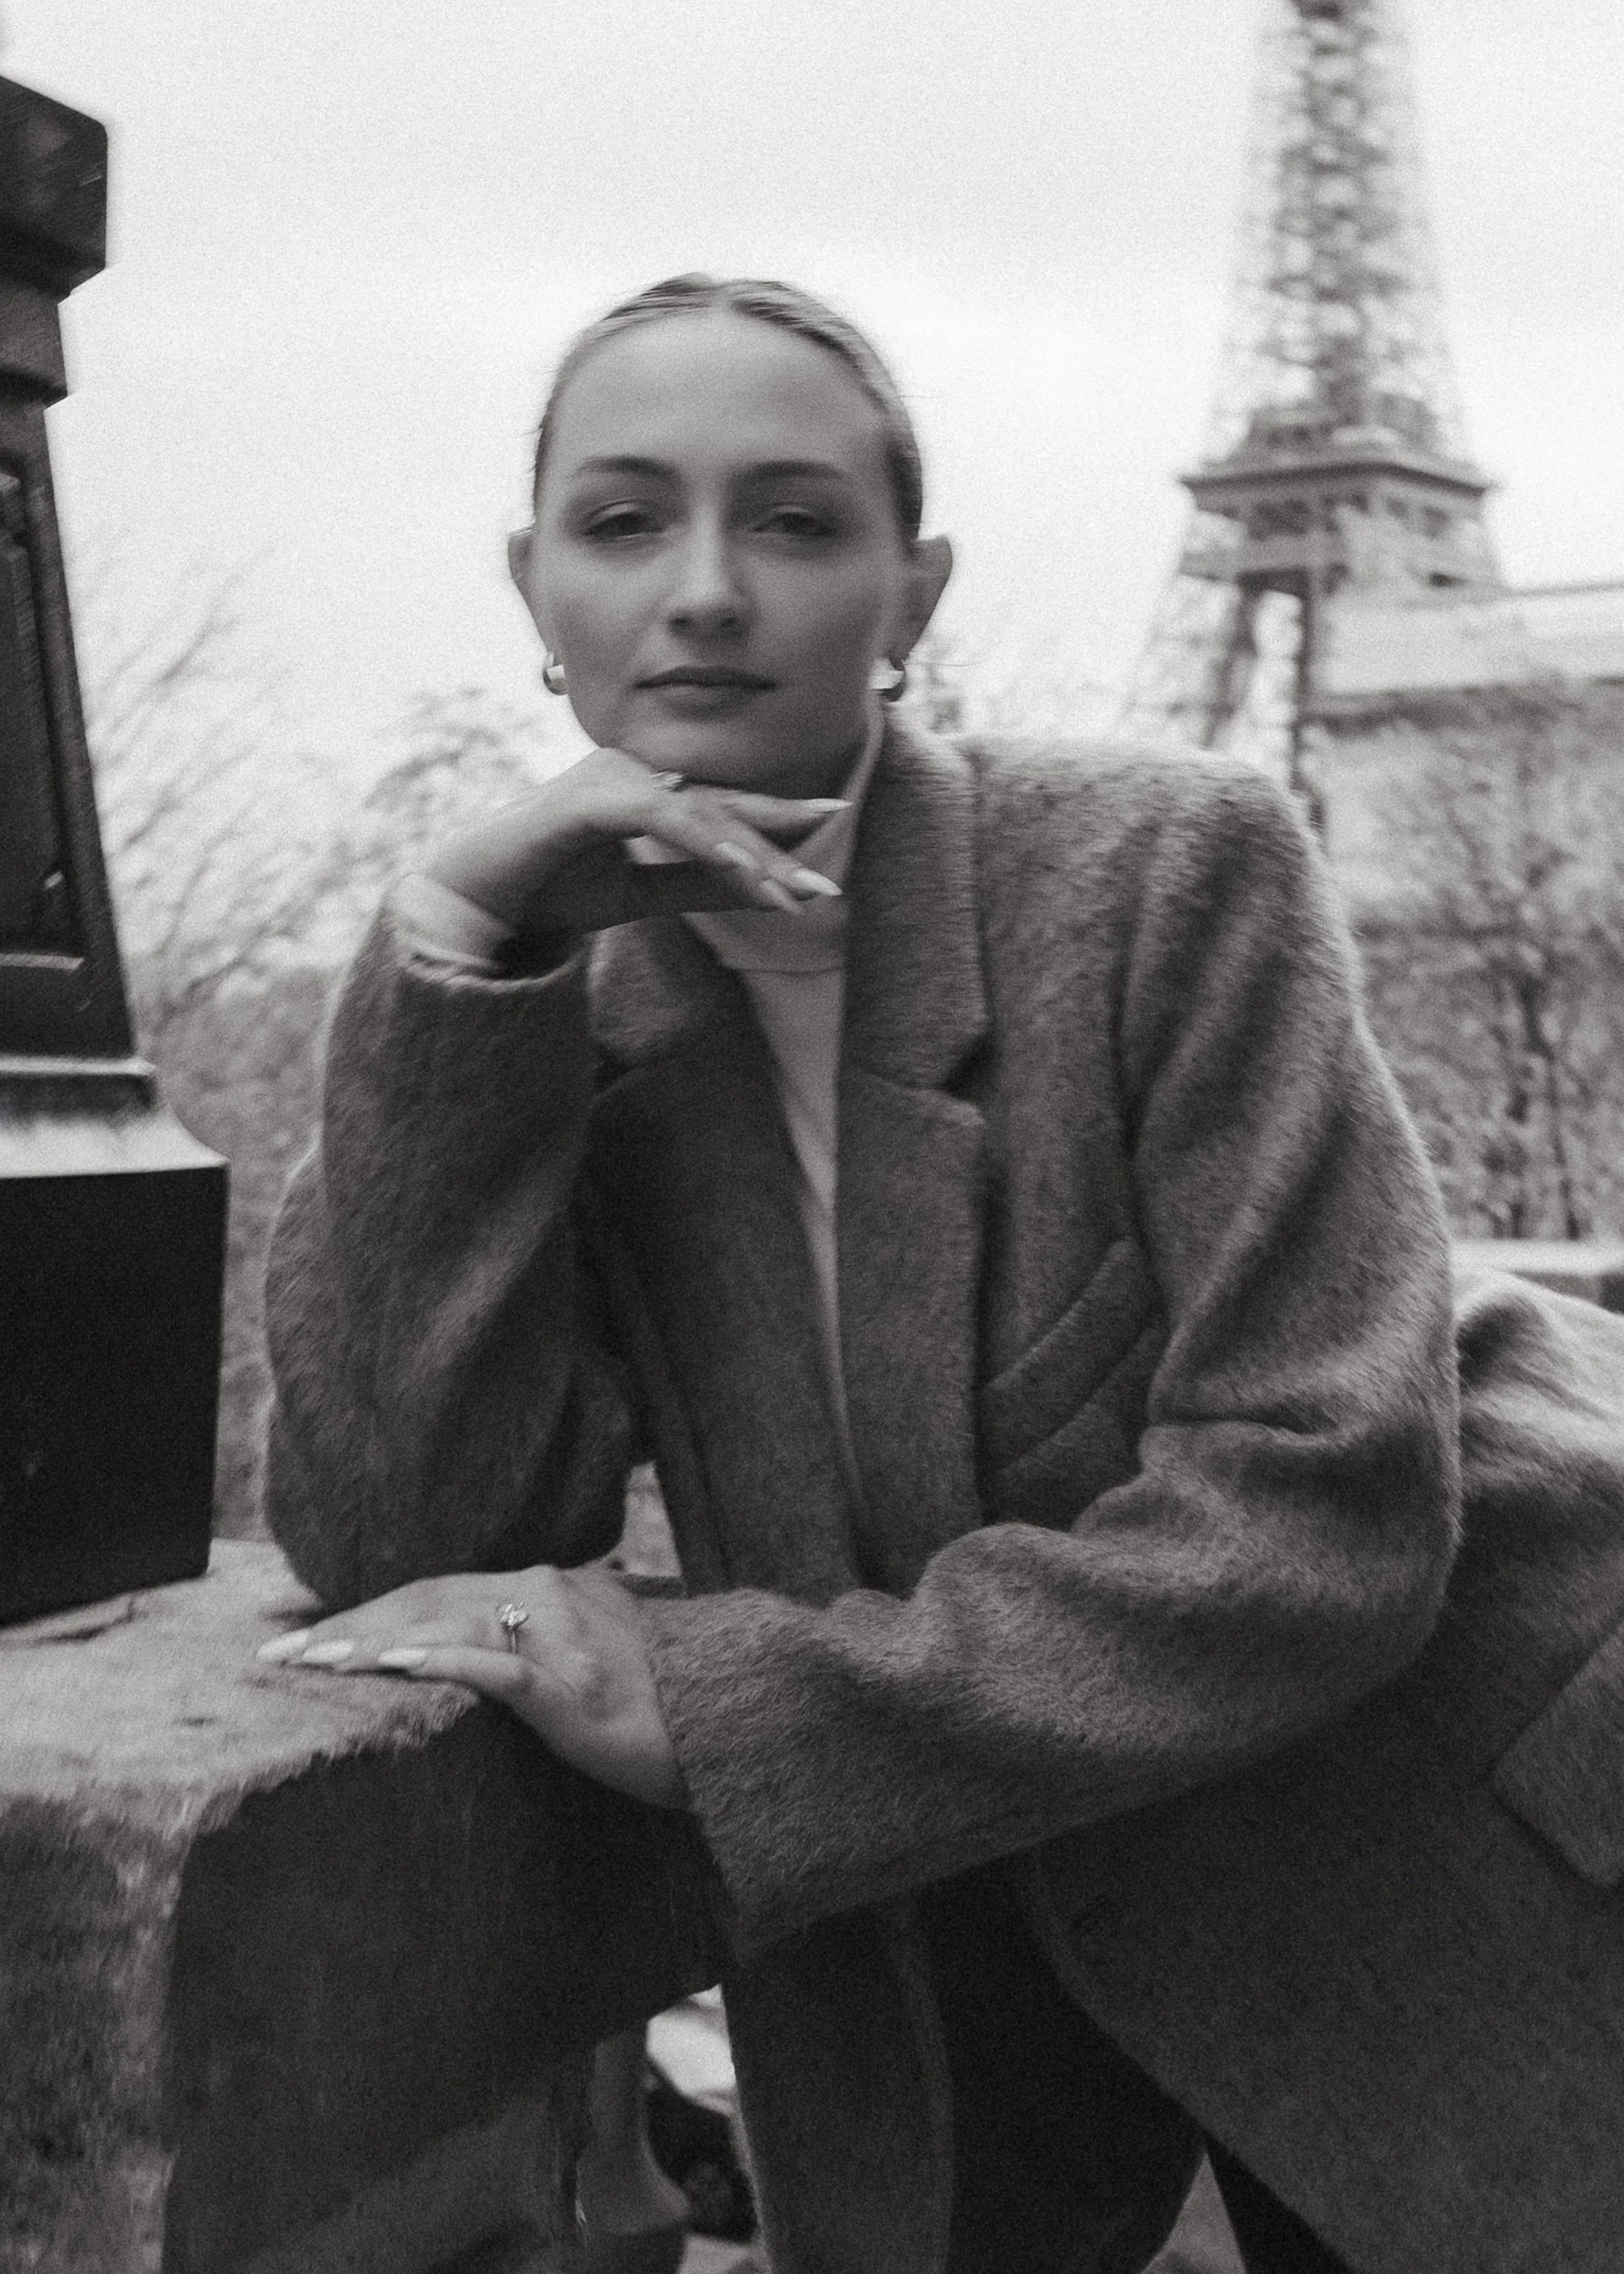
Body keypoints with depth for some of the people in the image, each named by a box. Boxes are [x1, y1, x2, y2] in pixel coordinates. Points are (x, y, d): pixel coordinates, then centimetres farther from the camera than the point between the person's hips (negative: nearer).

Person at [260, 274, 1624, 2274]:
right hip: (1051, 1936, 4)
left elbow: (1323, 1512, -26)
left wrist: (704, 1700, -29)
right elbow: (391, 1547, -19)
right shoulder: (588, 1025, -6)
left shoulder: (1163, 869, -20)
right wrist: (453, 947, -25)